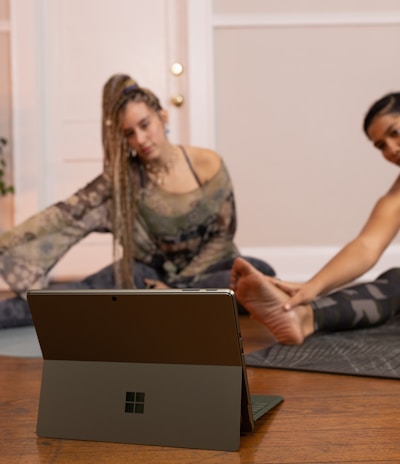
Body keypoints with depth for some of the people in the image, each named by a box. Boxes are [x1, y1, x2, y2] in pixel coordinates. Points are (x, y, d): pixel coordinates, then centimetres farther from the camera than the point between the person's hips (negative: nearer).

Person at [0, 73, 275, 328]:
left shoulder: (208, 164, -11)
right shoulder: (123, 177, -8)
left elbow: (223, 235, -7)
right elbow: (67, 214, -16)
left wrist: (178, 285, -13)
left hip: (204, 270, 0)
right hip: (152, 272, 0)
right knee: (92, 289, -28)